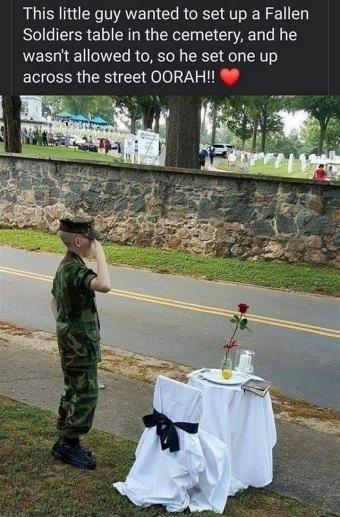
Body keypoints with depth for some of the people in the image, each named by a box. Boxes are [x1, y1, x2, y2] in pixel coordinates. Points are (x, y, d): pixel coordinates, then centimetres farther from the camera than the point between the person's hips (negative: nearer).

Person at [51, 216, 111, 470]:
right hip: (80, 344, -10)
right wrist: (100, 254, -30)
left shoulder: (65, 265, 9)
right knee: (87, 394, 0)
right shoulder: (75, 268, -23)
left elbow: (55, 301, 20)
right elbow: (104, 285, -42)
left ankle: (64, 442, 27)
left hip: (70, 341, 10)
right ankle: (69, 444, 10)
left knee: (73, 391, 17)